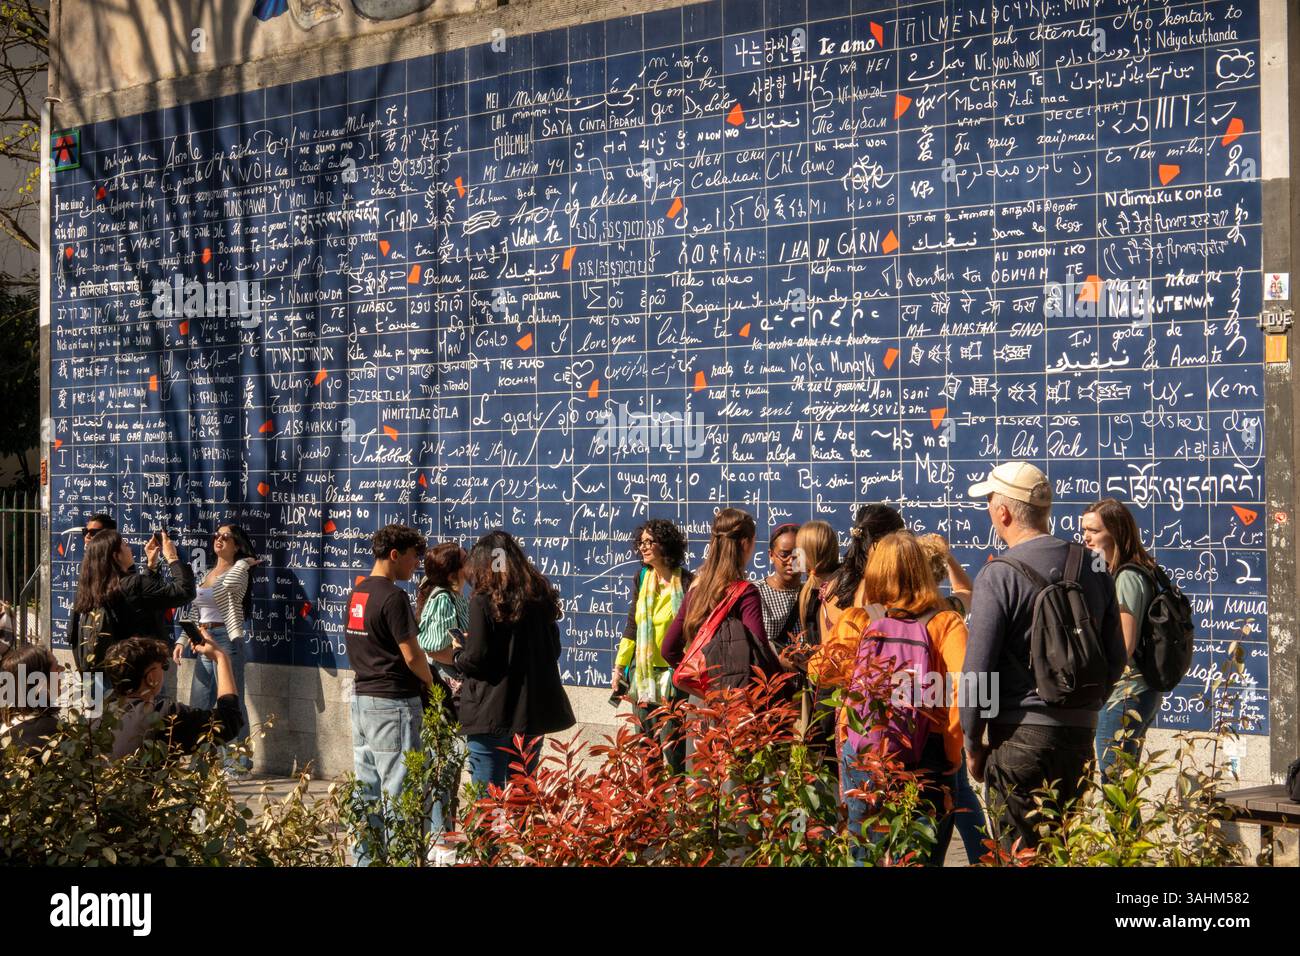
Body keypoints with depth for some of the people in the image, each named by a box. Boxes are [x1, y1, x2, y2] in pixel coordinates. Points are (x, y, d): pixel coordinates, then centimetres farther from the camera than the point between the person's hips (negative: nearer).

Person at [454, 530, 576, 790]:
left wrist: (459, 655, 7)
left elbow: (475, 659, -13)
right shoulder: (541, 596, 7)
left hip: (492, 714, -6)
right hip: (534, 709, 6)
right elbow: (554, 649, 15)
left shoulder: (484, 602, -12)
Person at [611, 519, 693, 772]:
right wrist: (619, 666, 12)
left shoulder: (687, 582, -7)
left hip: (674, 673, -5)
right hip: (643, 672, 5)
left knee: (671, 742, -6)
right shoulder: (641, 579, 9)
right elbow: (632, 626, 14)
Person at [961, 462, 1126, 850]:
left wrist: (972, 743, -2)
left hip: (1020, 734, -6)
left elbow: (978, 670, -13)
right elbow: (1115, 658, 12)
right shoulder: (1093, 568, 7)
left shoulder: (998, 576, -11)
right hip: (1081, 732, 6)